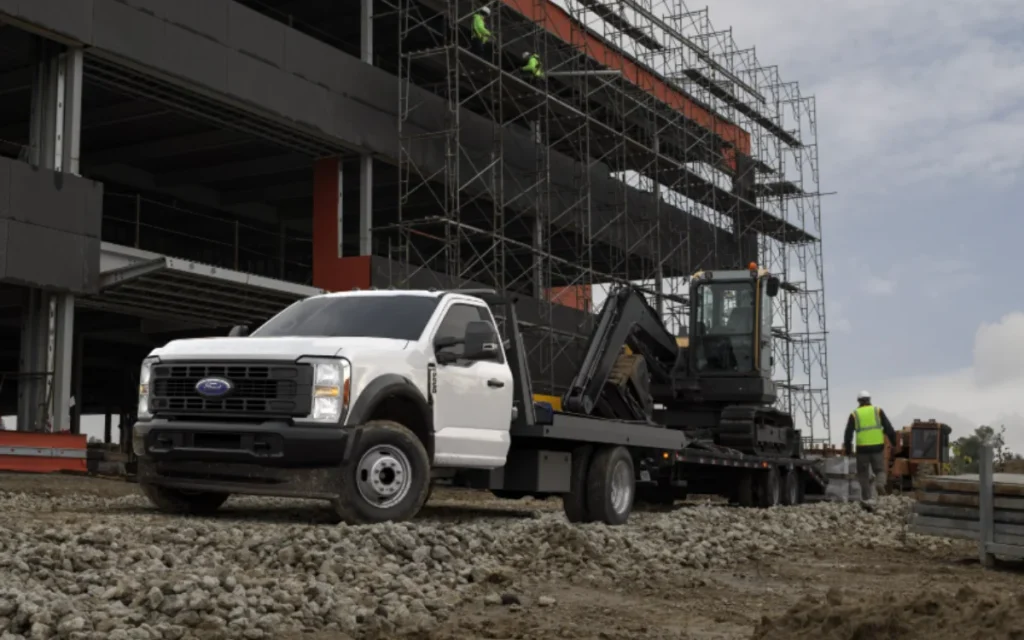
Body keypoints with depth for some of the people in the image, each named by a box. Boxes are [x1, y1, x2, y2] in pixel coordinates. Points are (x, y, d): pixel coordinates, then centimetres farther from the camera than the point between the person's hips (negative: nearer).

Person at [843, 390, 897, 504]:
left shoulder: (854, 414, 5)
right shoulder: (878, 411, 5)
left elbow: (848, 434, 3)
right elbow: (888, 428, 0)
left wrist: (847, 449, 12)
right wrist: (894, 443, 6)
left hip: (862, 448, 0)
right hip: (877, 447, 0)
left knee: (863, 473, 12)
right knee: (879, 470, 14)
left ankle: (867, 498, 9)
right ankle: (879, 483, -18)